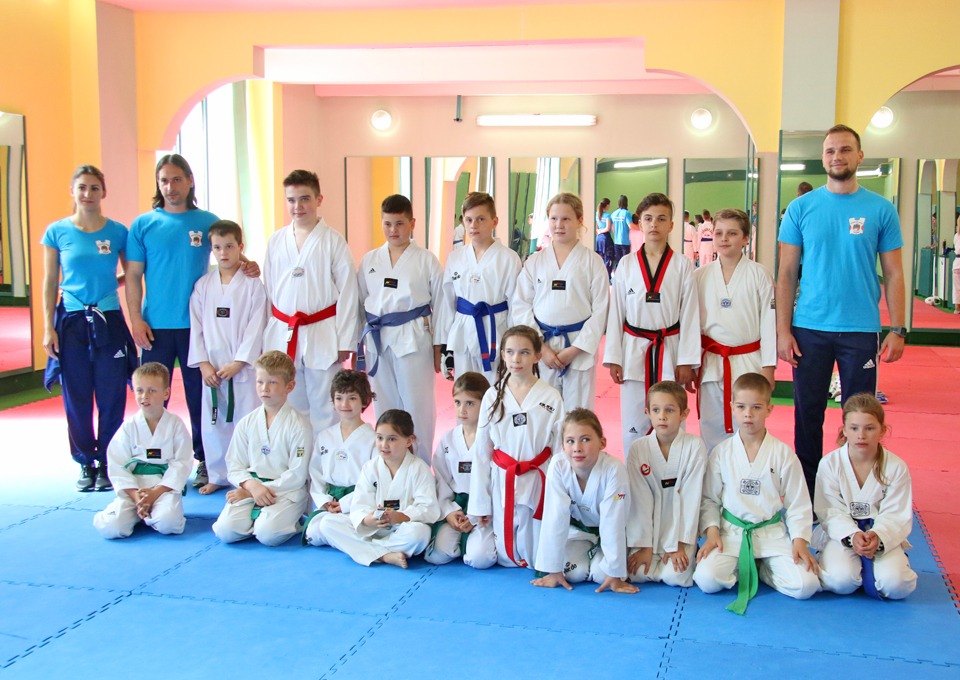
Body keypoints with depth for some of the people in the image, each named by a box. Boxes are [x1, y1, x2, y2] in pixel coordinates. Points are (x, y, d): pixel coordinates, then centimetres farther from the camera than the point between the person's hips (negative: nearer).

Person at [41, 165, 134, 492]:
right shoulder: (57, 231, 1)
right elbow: (50, 283, 3)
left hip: (109, 322, 0)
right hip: (72, 322, 0)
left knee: (111, 398, 2)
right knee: (77, 400, 5)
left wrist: (106, 285, -6)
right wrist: (48, 329, -1)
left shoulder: (117, 231, 1)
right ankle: (86, 464, 20)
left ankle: (107, 465, 15)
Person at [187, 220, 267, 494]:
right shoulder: (203, 285, 6)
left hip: (244, 366, -3)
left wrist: (238, 363, -12)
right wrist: (203, 364, -4)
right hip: (212, 368, 3)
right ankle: (217, 476, 23)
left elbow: (256, 328, -7)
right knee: (213, 423, 9)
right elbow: (196, 327, 5)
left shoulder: (252, 284, -3)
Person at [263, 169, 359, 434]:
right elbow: (268, 290, 12)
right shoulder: (276, 241, 7)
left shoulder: (333, 241, -4)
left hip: (322, 335, -4)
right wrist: (265, 336, 11)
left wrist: (345, 342, -7)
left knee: (323, 408, 1)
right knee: (291, 408, 13)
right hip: (282, 335, 4)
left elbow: (347, 293, -5)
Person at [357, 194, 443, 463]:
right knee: (385, 406, 11)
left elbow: (439, 305, 2)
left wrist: (439, 347, 1)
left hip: (414, 339, -3)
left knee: (417, 406, 0)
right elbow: (359, 304, 13)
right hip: (378, 340, 4)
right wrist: (356, 345, 11)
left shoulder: (426, 260, -1)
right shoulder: (369, 260, 8)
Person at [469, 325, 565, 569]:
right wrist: (480, 503, 2)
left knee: (538, 559, 2)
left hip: (537, 484, -2)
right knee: (506, 557, 7)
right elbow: (481, 452, 3)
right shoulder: (493, 396, 0)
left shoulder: (551, 398, -5)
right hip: (501, 484, 2)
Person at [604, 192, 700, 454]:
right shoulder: (626, 266, 2)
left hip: (669, 351, -1)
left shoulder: (682, 266, -1)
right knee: (634, 424, 5)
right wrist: (613, 358, 2)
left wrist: (686, 361, -5)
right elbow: (616, 313, 5)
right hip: (634, 351, 1)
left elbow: (690, 315, -1)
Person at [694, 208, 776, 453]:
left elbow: (769, 321, -2)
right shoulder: (700, 276, 2)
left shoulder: (758, 275, -3)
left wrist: (768, 368, -4)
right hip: (711, 364, 2)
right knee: (712, 431, 9)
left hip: (748, 363, -2)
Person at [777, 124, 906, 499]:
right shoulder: (801, 208, 2)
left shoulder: (881, 209, 1)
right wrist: (783, 330, -4)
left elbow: (893, 274, 4)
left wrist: (898, 330, -3)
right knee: (808, 415, 8)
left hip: (862, 330, 0)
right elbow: (786, 274, 3)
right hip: (809, 330, 0)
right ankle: (807, 494, 22)